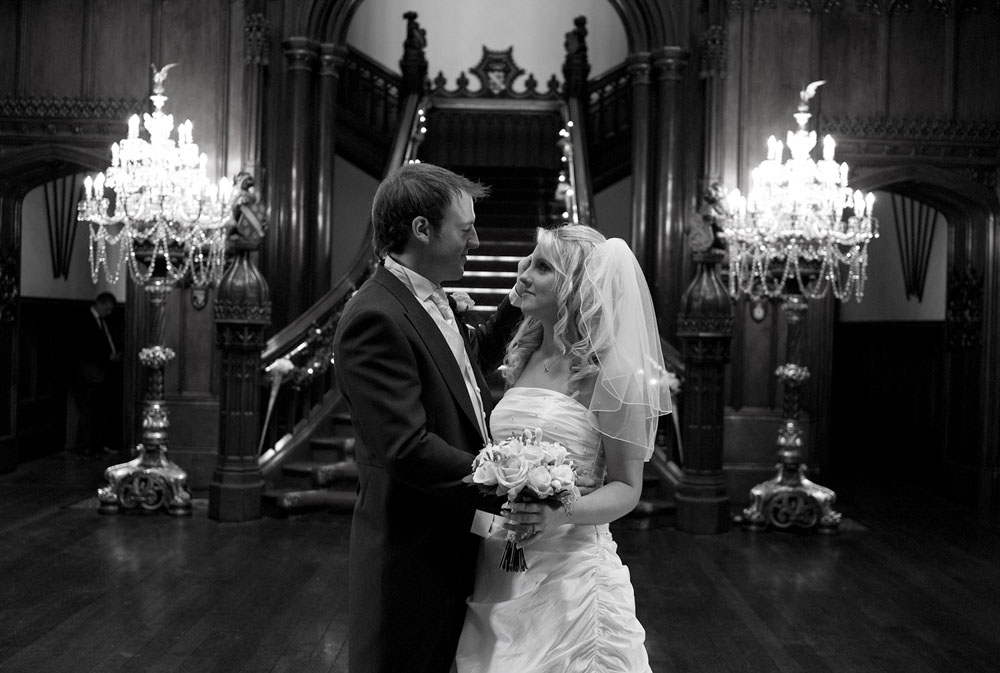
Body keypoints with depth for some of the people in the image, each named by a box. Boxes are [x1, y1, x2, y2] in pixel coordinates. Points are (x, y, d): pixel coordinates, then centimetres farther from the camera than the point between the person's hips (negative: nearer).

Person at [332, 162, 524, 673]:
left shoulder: (431, 301, 9)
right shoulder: (375, 318, -22)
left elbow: (470, 361, 28)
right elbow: (408, 449, -28)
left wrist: (514, 305, 14)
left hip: (451, 550, 9)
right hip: (411, 559, -9)